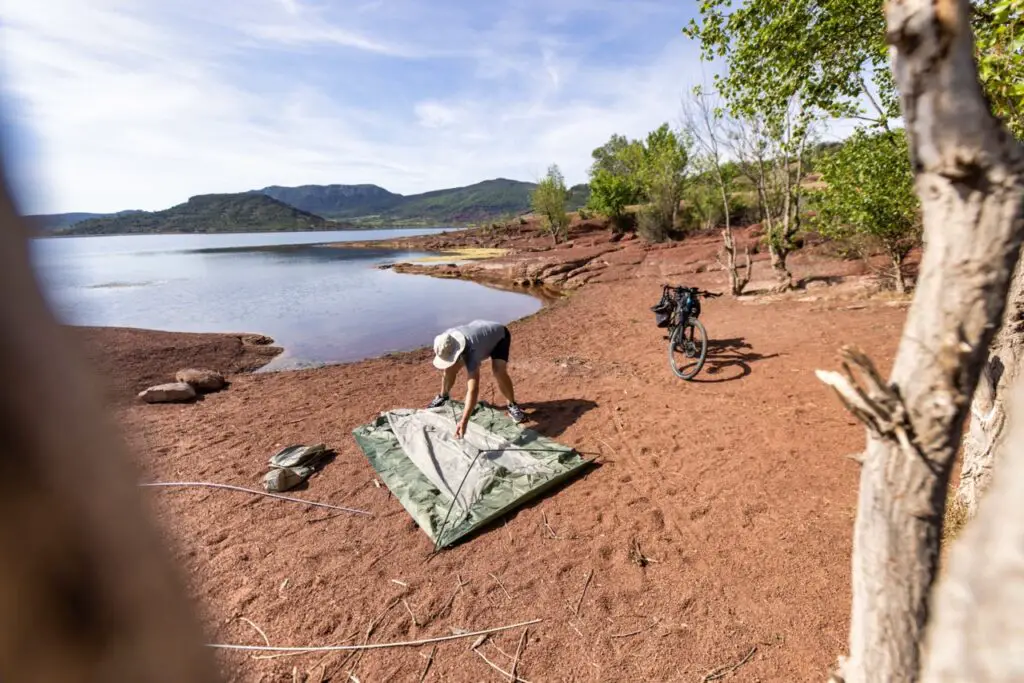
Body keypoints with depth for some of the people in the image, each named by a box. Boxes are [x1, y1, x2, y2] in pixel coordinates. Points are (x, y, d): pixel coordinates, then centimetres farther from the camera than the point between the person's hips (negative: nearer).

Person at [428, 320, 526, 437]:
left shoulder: (471, 351, -47)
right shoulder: (446, 340, -28)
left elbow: (473, 390, -53)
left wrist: (464, 421, -58)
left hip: (499, 335, -6)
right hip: (480, 331, 6)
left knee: (499, 371, -30)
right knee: (450, 369, -1)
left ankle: (512, 406, -7)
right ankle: (442, 397, 26)